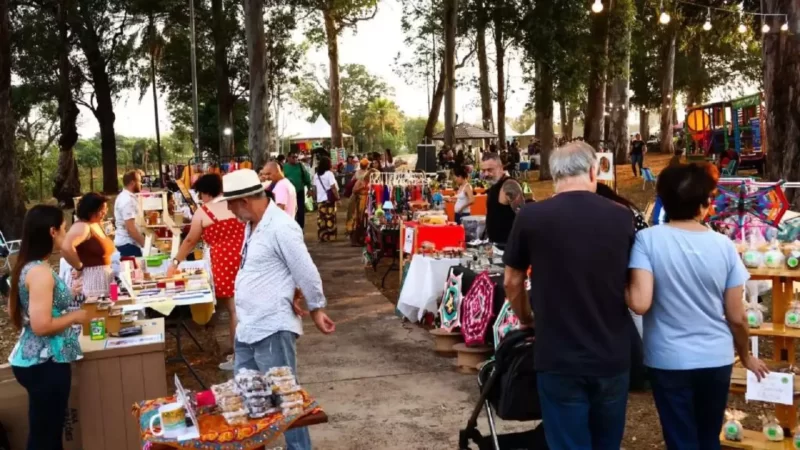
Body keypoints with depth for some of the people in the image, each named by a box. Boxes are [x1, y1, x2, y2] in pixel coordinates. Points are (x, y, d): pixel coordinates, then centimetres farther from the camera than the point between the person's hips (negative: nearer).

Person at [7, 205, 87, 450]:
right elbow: (42, 326, -26)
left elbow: (16, 313, 17)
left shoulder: (26, 266, 7)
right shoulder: (41, 272, -21)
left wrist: (67, 295, 15)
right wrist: (75, 316, -10)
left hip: (33, 360, 10)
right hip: (45, 364, -10)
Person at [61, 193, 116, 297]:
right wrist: (79, 268, -20)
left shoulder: (97, 224, 13)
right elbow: (66, 247, -32)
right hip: (90, 279, -9)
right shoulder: (82, 226, -16)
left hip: (104, 278, 9)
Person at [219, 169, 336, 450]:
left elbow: (306, 273, -14)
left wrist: (316, 309, -3)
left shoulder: (280, 227, -20)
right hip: (247, 330, 9)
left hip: (273, 331, -9)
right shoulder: (252, 225, 9)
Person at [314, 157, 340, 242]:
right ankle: (330, 236, 1)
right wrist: (337, 198, -10)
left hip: (320, 200, 5)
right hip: (329, 199, -5)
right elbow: (333, 187, -15)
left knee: (321, 219, 7)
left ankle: (322, 237, 7)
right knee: (330, 218, 0)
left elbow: (315, 188, 12)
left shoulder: (316, 175, 8)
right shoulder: (329, 173, -10)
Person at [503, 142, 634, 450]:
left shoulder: (531, 217, -10)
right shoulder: (622, 218, -3)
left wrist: (526, 319, 22)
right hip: (613, 357, 3)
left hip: (559, 358, -3)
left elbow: (512, 282, 3)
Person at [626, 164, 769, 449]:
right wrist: (746, 356, 16)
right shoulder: (723, 245, -6)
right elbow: (736, 317, -1)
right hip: (716, 359, 2)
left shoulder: (648, 239, -13)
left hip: (669, 360, -2)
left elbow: (640, 304, -23)